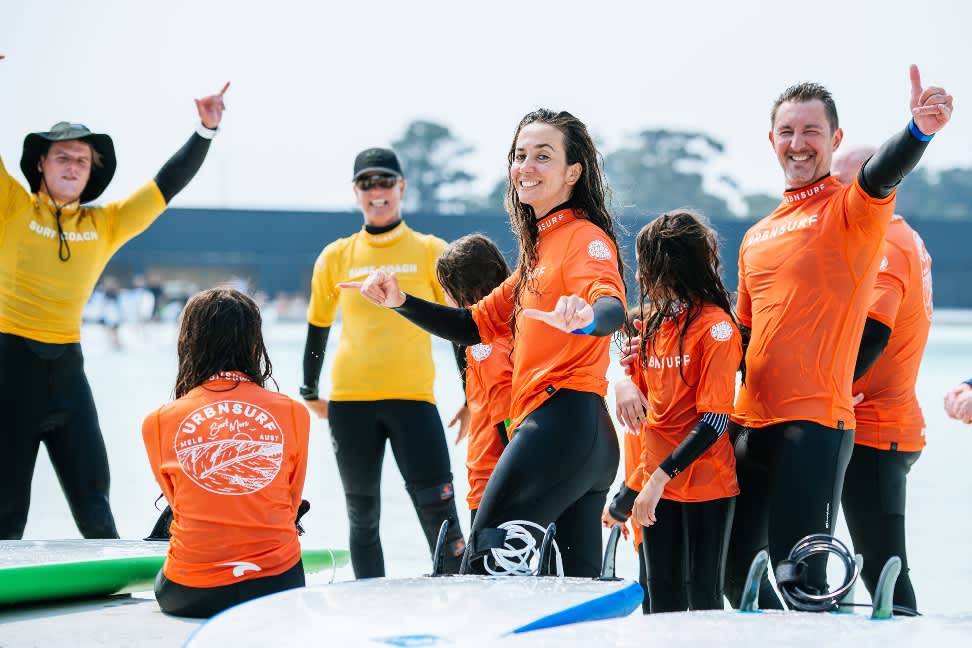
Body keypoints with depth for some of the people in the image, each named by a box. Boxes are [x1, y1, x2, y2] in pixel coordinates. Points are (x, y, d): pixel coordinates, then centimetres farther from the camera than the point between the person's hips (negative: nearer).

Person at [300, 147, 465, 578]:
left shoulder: (431, 251, 2)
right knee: (363, 516, 9)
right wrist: (310, 392, 16)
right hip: (350, 401, 2)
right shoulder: (336, 257, 7)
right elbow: (317, 326, 17)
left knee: (438, 510, -12)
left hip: (413, 397, -2)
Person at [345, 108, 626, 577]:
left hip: (563, 426, -10)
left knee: (483, 562, -10)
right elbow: (478, 325, 26)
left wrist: (587, 317, -51)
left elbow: (613, 307, -27)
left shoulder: (584, 237, -6)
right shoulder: (540, 249, 24)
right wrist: (401, 302, 13)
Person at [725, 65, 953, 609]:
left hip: (815, 423, -7)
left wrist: (919, 131, -48)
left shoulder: (851, 208, -4)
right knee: (737, 571, 13)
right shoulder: (757, 238, 17)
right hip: (751, 422, 7)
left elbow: (882, 176, -27)